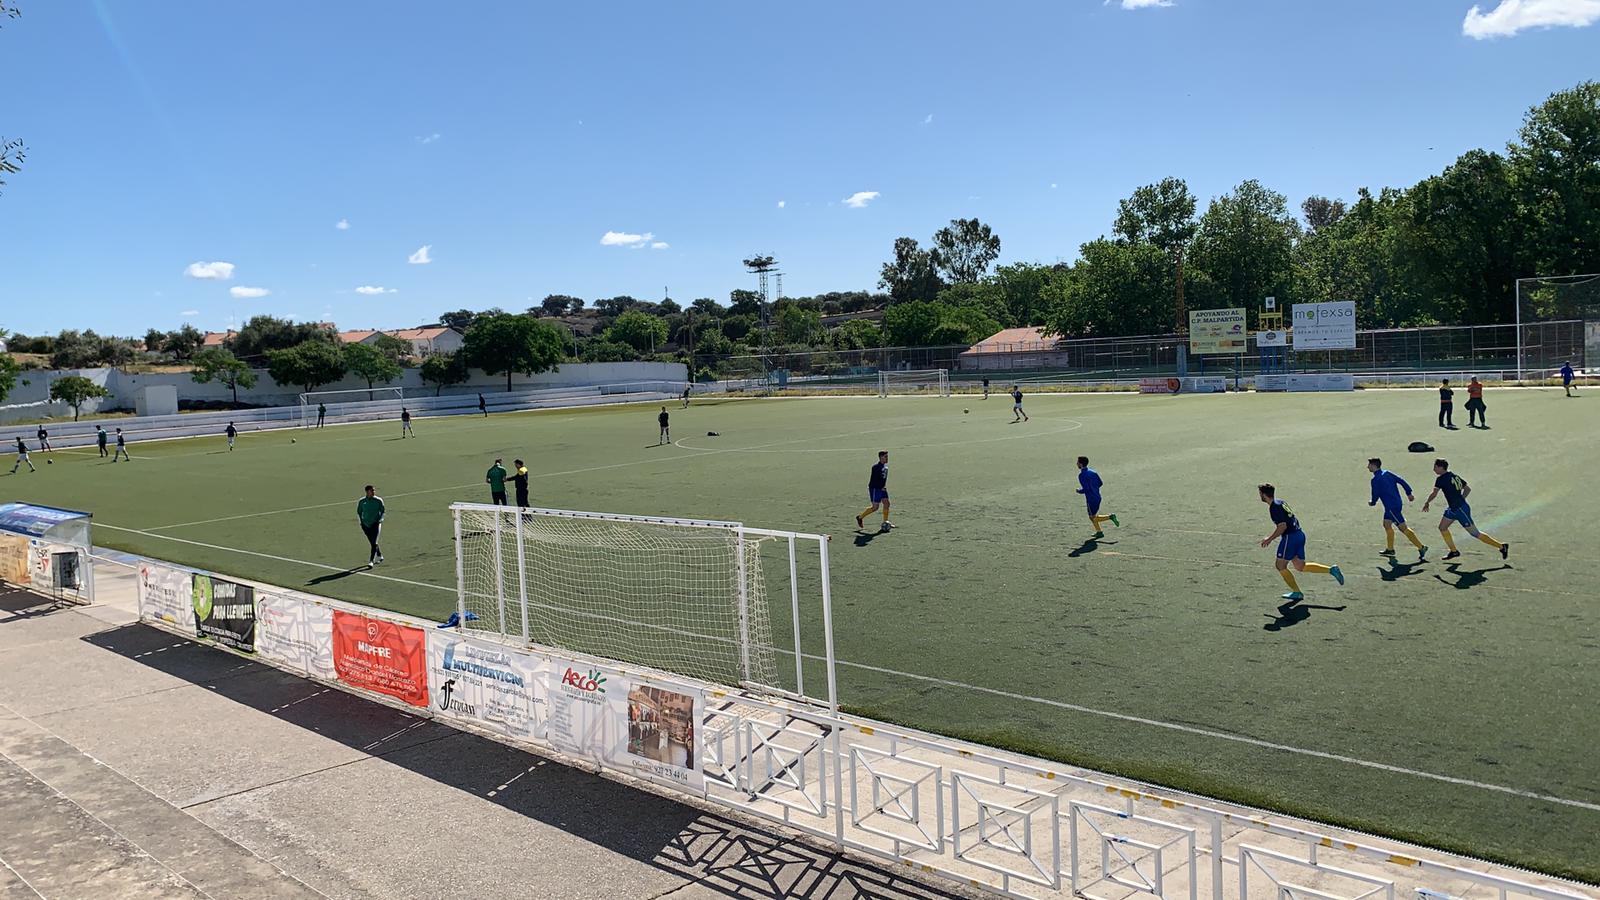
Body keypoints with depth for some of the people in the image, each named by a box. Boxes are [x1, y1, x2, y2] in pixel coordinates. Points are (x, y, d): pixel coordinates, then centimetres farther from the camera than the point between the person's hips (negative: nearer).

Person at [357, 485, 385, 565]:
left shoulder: (378, 500, -3)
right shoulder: (361, 501, 1)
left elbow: (382, 511, 5)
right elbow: (359, 512, 13)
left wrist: (380, 520, -7)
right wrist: (361, 522, 3)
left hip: (375, 524, -3)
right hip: (365, 525, 3)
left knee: (374, 543, -13)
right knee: (372, 543, 12)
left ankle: (371, 561, -13)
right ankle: (379, 556, 32)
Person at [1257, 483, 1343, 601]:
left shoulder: (1274, 507, -15)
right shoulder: (1280, 502, 15)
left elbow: (1282, 526, -21)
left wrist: (1270, 539, -14)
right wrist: (1272, 537, 23)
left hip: (1290, 537, -9)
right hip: (1300, 534, 9)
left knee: (1281, 566, 3)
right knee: (1300, 566, 15)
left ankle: (1297, 592, 6)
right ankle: (1331, 569, 8)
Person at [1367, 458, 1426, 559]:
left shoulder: (1375, 480, -15)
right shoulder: (1387, 473, 9)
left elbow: (1375, 495, -11)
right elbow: (1401, 480, 7)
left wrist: (1372, 503, 10)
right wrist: (1409, 493, 11)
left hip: (1392, 507, -10)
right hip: (1397, 503, 10)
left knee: (1403, 528, -7)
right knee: (1387, 524, 18)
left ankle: (1421, 548, -9)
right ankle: (1390, 549, 24)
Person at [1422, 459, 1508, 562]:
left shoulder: (1441, 479, -16)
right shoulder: (1454, 476, 9)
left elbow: (1434, 494, -22)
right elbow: (1468, 489, 15)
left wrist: (1426, 503, -7)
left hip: (1461, 509, -10)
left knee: (1475, 533, -2)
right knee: (1442, 527, 14)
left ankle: (1501, 546, 7)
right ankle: (1454, 551, 20)